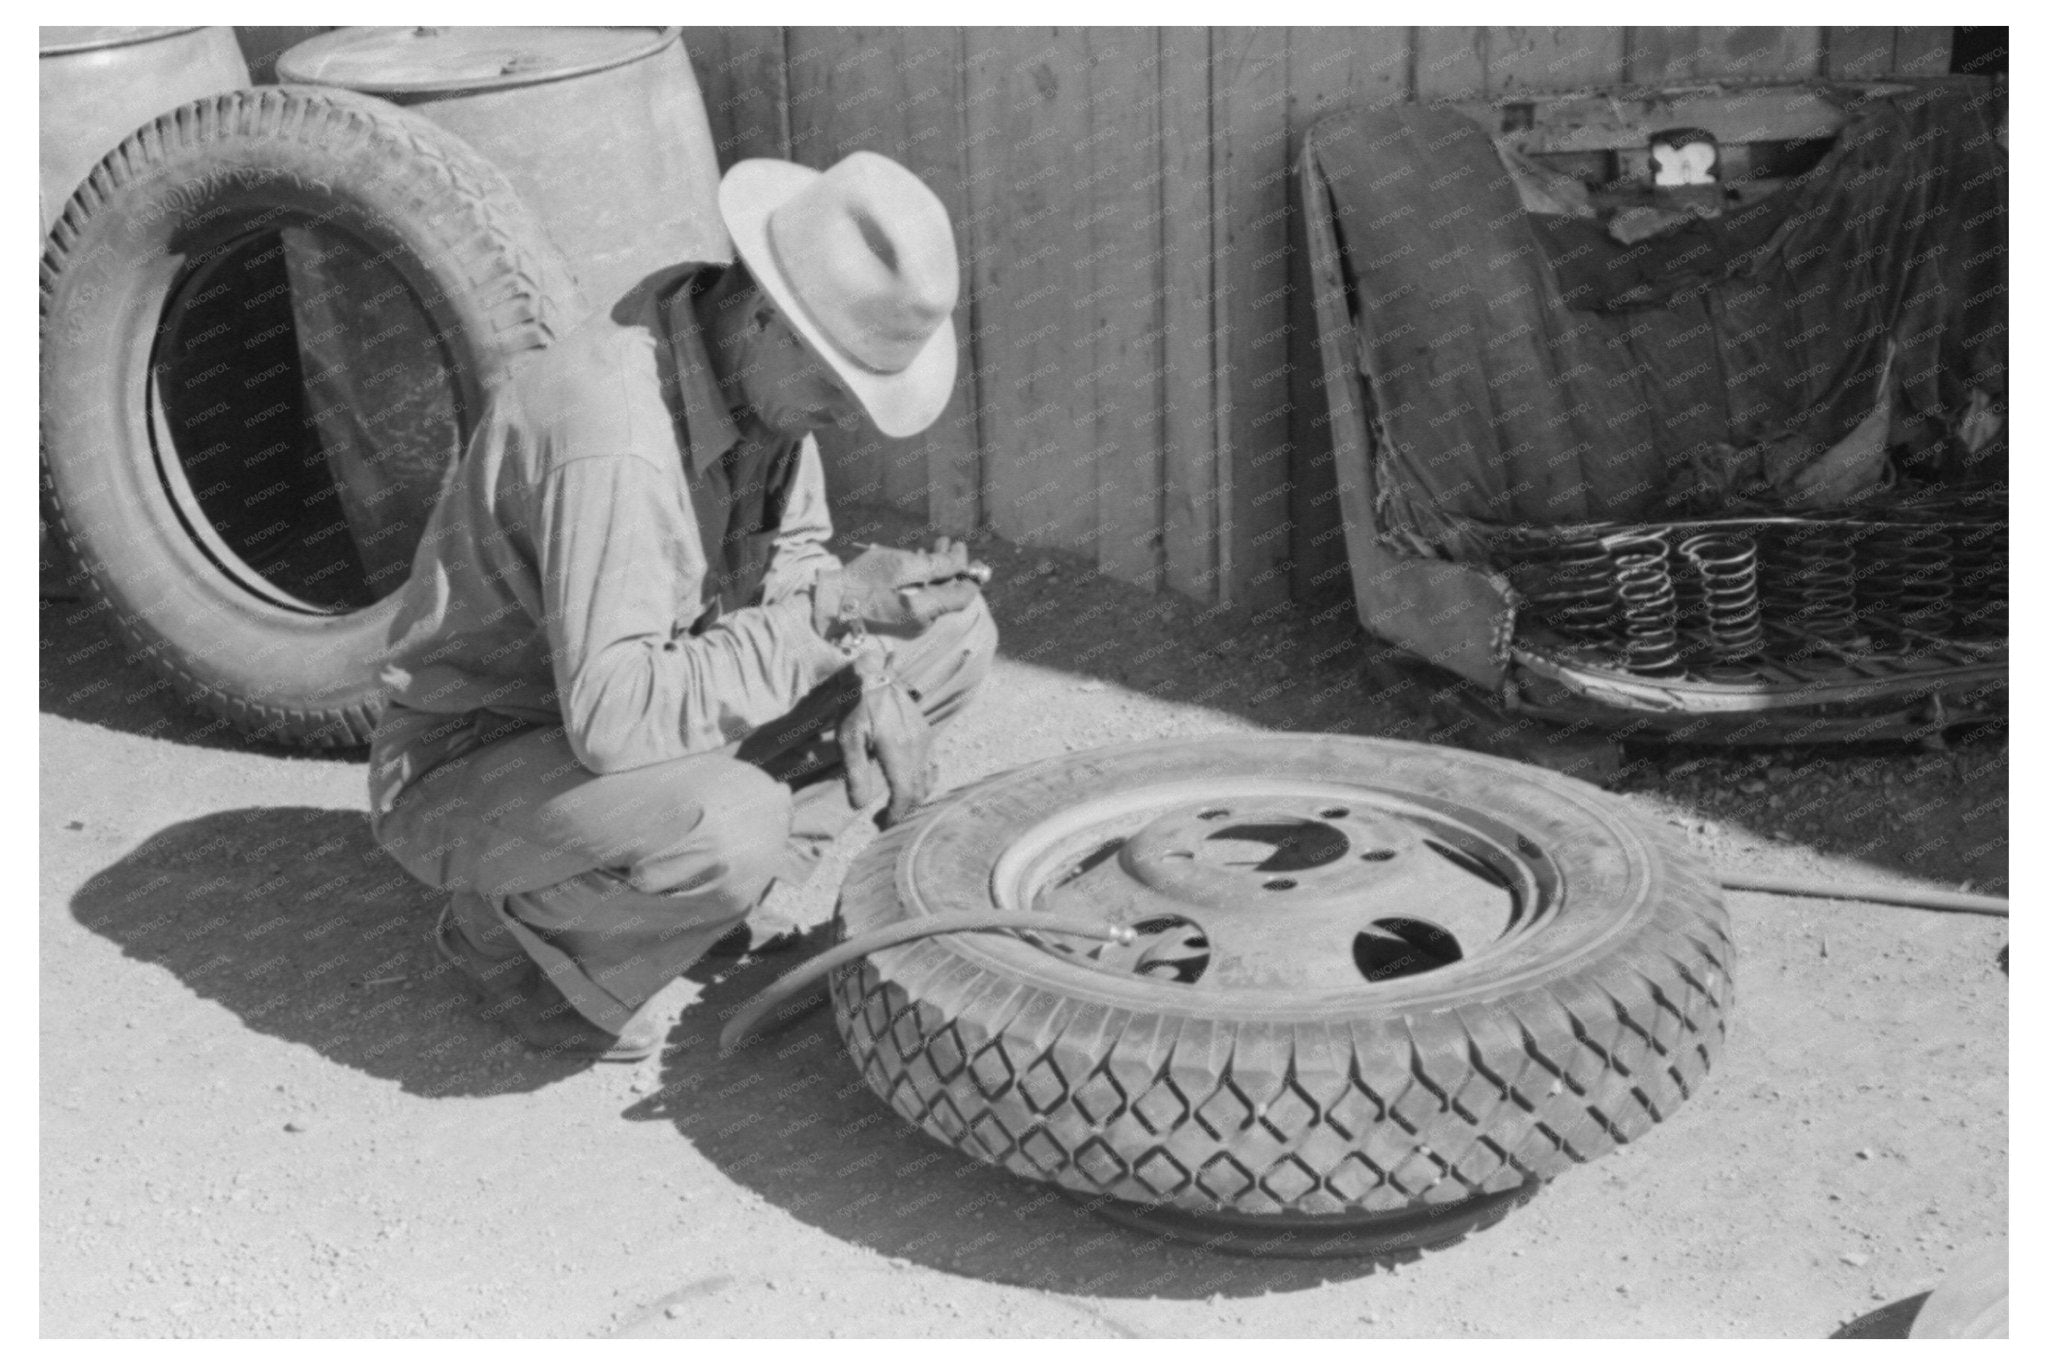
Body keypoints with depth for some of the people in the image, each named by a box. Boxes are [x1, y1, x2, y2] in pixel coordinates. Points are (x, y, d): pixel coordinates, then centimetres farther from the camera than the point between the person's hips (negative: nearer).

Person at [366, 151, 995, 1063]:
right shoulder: (614, 435, -35)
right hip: (468, 764, -8)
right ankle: (512, 927, -7)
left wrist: (867, 680, -12)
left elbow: (792, 555, 8)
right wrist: (827, 613, -35)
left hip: (633, 700, 8)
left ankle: (735, 877, 7)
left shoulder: (762, 362, -7)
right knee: (732, 832, -39)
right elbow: (615, 720, -39)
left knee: (953, 632, 1)